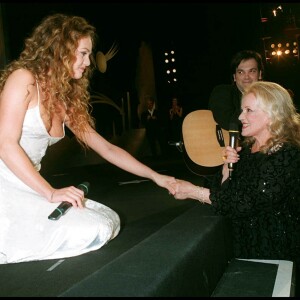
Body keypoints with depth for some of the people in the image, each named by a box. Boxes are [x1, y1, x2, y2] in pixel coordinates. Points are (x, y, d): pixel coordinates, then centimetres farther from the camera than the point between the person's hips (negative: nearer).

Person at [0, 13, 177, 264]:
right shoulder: (23, 79, -8)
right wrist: (51, 193, -21)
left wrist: (155, 176, 16)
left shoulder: (66, 101, 12)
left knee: (110, 220, -1)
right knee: (93, 231, -19)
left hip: (31, 187, 8)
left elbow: (107, 149, 15)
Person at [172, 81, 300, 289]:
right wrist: (227, 166, -13)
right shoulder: (247, 147, 4)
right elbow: (222, 191, 6)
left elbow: (247, 203, -25)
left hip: (275, 250, -6)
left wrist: (193, 191, -21)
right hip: (244, 242, 6)